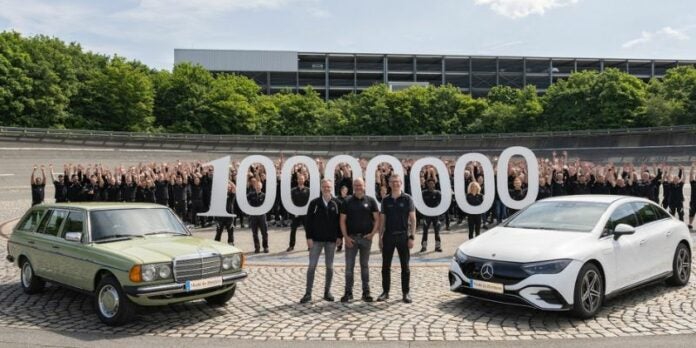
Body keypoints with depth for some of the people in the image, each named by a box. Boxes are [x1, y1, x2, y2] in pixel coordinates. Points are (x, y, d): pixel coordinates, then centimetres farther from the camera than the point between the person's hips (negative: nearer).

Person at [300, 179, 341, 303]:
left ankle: (327, 292, 19)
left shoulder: (336, 203, 1)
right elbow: (308, 221, -1)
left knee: (330, 266, 8)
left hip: (331, 240, 1)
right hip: (316, 239, -1)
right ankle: (308, 293, 4)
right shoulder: (314, 203, -1)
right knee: (312, 266, -2)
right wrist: (309, 237, -7)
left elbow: (340, 220, 4)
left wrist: (339, 236, -3)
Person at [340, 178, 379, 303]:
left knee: (365, 265, 9)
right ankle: (348, 292, 10)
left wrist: (373, 233, -11)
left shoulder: (370, 201, 3)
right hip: (351, 237, 0)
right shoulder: (347, 201, 3)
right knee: (349, 265, 2)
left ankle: (366, 292, 16)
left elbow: (376, 219, 2)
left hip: (366, 237, 0)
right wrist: (345, 237, -8)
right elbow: (342, 220, 1)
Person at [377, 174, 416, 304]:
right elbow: (382, 220, 9)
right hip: (388, 235, 2)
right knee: (386, 266, 6)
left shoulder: (407, 199, -1)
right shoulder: (385, 200, 6)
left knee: (405, 266, 4)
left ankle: (406, 293, 12)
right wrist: (380, 237, 4)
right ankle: (385, 292, 16)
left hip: (403, 235, -2)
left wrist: (412, 236, -9)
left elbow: (413, 219, -2)